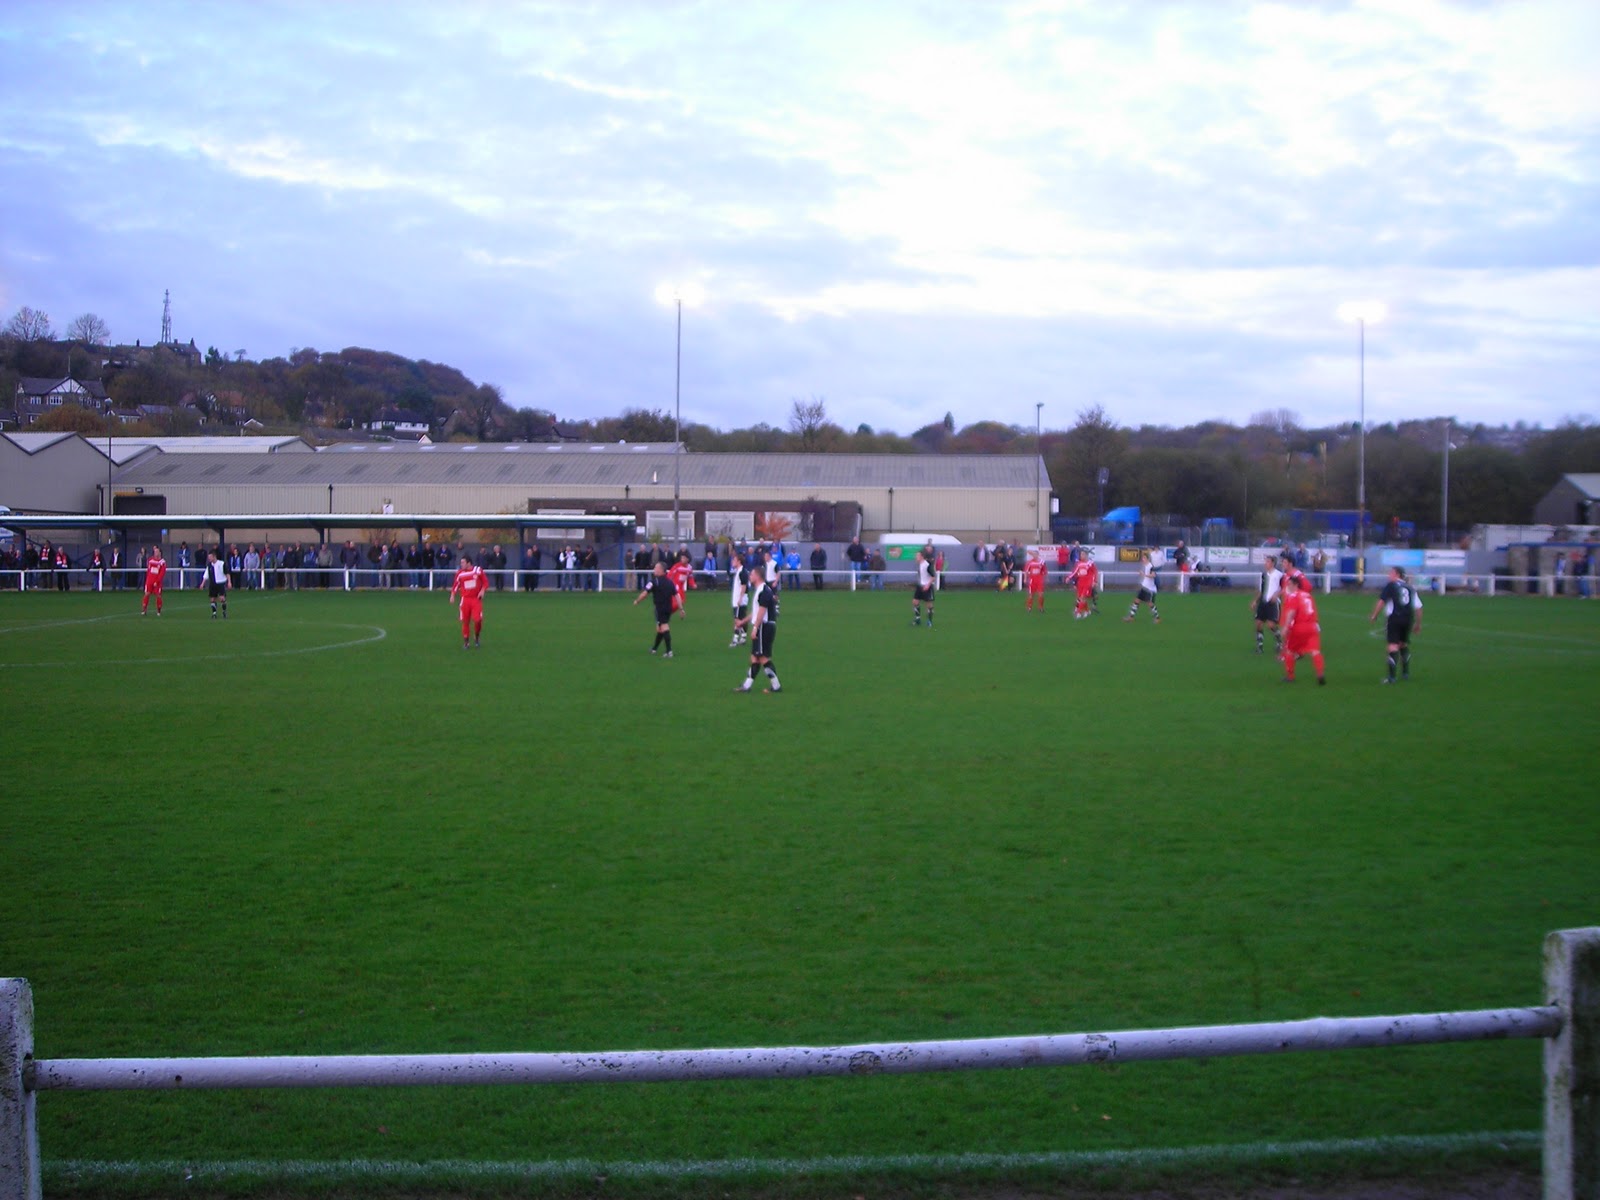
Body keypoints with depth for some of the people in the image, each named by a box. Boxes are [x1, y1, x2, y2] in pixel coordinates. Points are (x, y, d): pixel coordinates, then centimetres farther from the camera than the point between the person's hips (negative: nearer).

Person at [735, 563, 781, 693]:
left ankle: (776, 686, -3)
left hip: (764, 627, -10)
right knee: (754, 657, 11)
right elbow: (756, 611, 25)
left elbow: (762, 611, -23)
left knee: (764, 658, -7)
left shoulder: (764, 591, -16)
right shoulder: (760, 590, 17)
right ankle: (747, 686, 15)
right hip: (762, 627, 10)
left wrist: (755, 628, -24)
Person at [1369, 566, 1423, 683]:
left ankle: (1391, 677, -15)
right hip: (1408, 619, 6)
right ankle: (1406, 673, 31)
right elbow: (1418, 607, 14)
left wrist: (1374, 616, 0)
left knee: (1393, 645, -9)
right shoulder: (1410, 588, 15)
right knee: (1404, 644, 23)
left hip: (1395, 618, -6)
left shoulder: (1390, 586, -1)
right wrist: (1418, 624, 21)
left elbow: (1381, 602, -9)